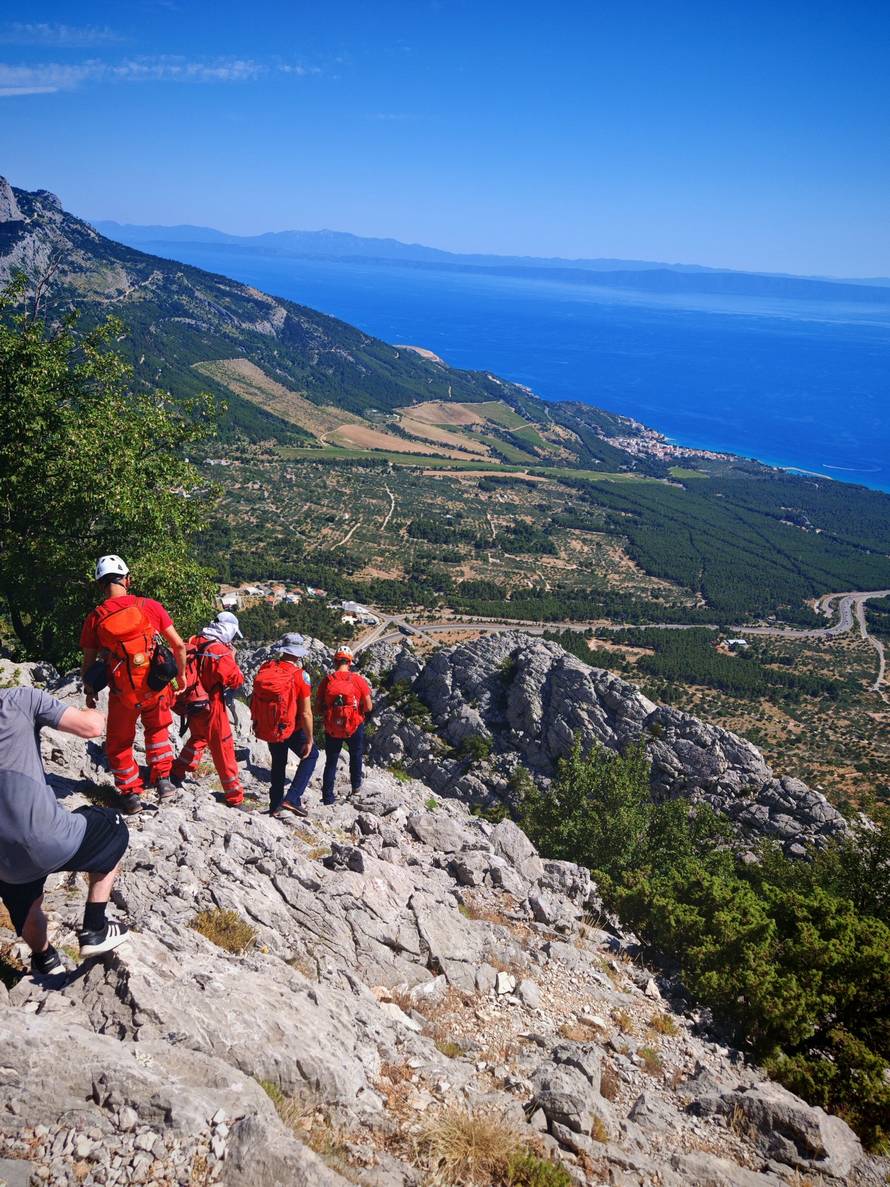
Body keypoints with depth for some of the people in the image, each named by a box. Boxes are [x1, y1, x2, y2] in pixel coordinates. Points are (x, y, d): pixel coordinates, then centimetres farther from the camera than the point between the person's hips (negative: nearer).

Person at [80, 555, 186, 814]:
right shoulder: (150, 606, -9)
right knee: (157, 730, 29)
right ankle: (163, 780, 22)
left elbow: (88, 663, -2)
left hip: (122, 693, -1)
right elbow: (178, 645, -5)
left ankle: (131, 794, 26)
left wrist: (89, 692, 15)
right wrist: (181, 674, 11)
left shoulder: (95, 618, -9)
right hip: (156, 687, 1)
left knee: (119, 743, 21)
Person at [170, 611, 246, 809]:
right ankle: (235, 799, 11)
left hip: (189, 703, 7)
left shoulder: (193, 643, 0)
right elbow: (237, 680, -15)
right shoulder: (220, 651, -20)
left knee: (199, 738, 34)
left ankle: (176, 773, 35)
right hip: (210, 707, -7)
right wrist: (231, 659, -3)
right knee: (223, 750, 3)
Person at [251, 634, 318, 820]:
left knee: (278, 763, 25)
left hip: (266, 728, 5)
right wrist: (309, 740, -7)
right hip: (290, 729, -5)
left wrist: (258, 725, 20)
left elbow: (255, 700, 6)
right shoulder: (300, 676, -18)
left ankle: (276, 806, 31)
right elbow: (306, 714, -18)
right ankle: (291, 799, 5)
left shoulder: (265, 668, -4)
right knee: (311, 755, 16)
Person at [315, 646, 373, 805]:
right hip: (354, 727, -1)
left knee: (331, 762, 15)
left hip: (332, 729, 1)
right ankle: (356, 786, 38)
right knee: (356, 756, 26)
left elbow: (318, 709, -3)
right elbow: (368, 707, -9)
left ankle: (327, 797, 14)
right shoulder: (358, 679, -11)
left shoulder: (326, 681, -7)